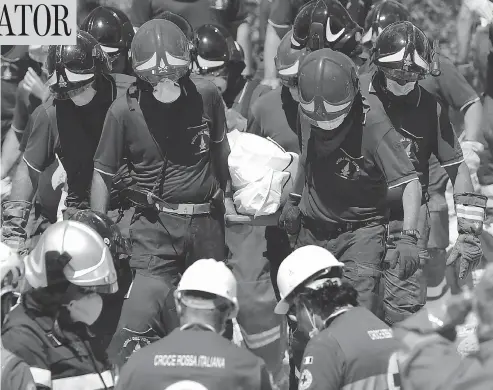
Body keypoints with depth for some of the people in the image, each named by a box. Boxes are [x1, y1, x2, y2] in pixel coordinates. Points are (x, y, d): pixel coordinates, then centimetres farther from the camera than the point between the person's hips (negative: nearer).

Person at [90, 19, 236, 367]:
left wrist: (227, 194, 26)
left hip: (206, 220, 3)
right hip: (156, 224, -3)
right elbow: (103, 174, 0)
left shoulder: (207, 96, -3)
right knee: (143, 310, -19)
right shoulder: (125, 111, -9)